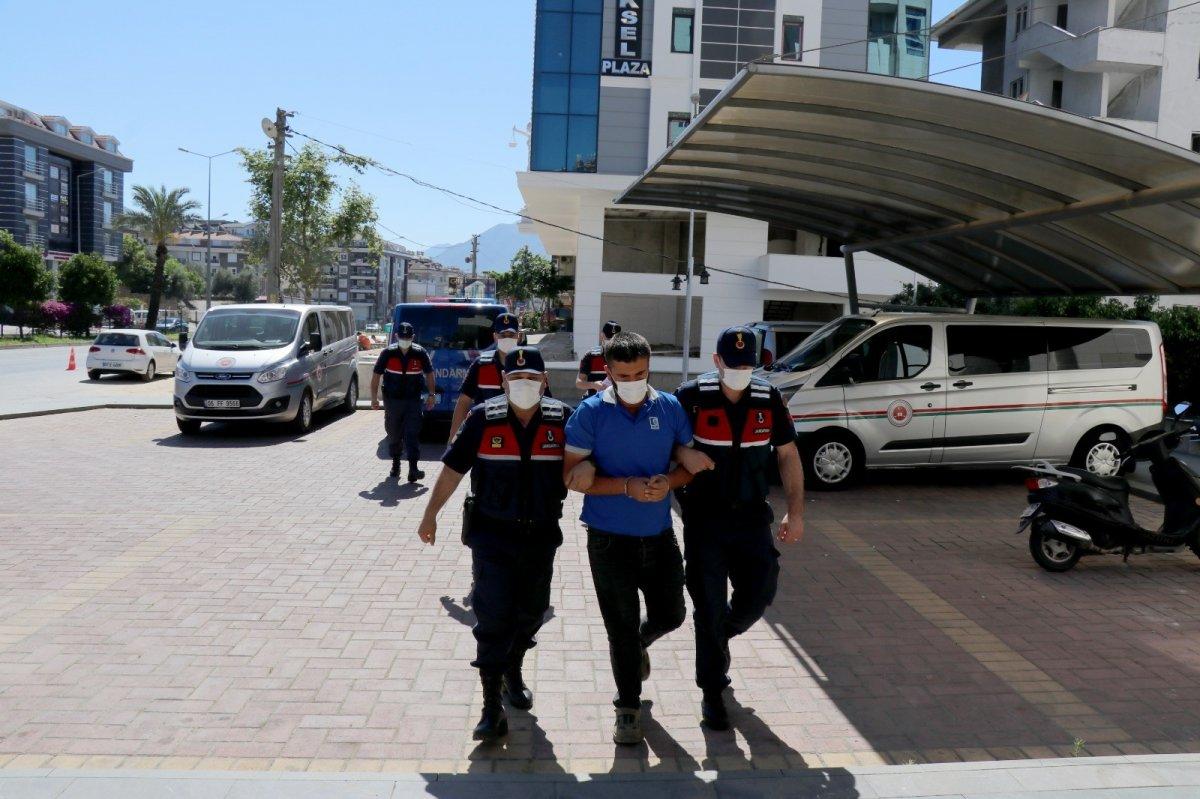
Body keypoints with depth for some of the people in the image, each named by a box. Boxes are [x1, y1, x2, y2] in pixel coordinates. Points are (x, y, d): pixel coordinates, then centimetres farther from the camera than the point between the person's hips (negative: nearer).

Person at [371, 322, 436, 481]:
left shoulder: (420, 353, -4)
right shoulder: (388, 353, -5)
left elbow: (429, 374, 9)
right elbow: (376, 375, 2)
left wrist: (431, 394, 5)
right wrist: (374, 398, -1)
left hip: (413, 401, -1)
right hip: (392, 401, 1)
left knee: (412, 434, -8)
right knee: (394, 434, 12)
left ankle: (413, 469, -11)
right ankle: (395, 465, 29)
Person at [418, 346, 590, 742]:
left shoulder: (562, 419, -6)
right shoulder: (483, 418, -9)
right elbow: (453, 469, 0)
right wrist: (430, 515, 4)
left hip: (541, 535, 2)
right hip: (492, 534, -2)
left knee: (531, 613, 17)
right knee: (493, 616, -4)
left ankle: (513, 670, 43)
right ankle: (493, 705, 5)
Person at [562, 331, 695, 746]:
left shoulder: (670, 408, 0)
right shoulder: (590, 412, -8)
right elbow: (572, 476, -9)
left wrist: (668, 481, -16)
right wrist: (627, 486, -21)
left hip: (659, 535, 3)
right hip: (610, 539, -3)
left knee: (669, 615, 14)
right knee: (621, 627, 5)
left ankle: (639, 644, 49)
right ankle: (628, 707, 24)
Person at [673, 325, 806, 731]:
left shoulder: (769, 399, -2)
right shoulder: (692, 396, -11)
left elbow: (788, 456, 6)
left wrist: (795, 512, 2)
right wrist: (686, 455, -22)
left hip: (751, 515, 3)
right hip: (704, 516, -3)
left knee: (760, 592, 2)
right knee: (709, 603, 3)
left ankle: (718, 639, 35)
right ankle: (712, 692, 18)